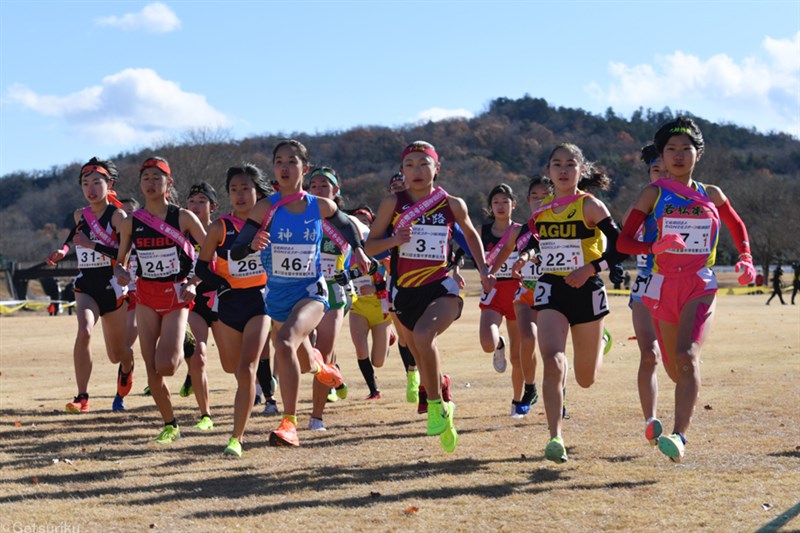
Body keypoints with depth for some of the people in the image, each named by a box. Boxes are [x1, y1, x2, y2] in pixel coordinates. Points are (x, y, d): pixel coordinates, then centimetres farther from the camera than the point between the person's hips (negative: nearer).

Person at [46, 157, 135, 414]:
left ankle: (127, 369, 50)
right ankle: (82, 397, -27)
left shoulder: (117, 216, -10)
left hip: (113, 288, -3)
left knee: (117, 353, 10)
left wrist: (92, 245, -26)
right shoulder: (80, 215, 6)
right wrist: (63, 251, 10)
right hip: (86, 287, 3)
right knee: (84, 332, -28)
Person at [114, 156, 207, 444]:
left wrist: (194, 283, -16)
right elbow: (120, 261, 11)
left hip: (176, 296, -3)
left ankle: (182, 347, 18)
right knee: (151, 369, -2)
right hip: (146, 297, 3)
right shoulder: (131, 222, 2)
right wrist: (121, 273, -11)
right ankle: (170, 425, 15)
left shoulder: (183, 217, -6)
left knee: (165, 365, -18)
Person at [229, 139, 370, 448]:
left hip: (310, 292, -2)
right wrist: (253, 245, -34)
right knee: (301, 364, 22)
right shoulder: (266, 208, -9)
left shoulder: (321, 207, -5)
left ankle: (289, 423, -30)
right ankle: (316, 362, 63)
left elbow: (346, 226, 19)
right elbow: (235, 252, -14)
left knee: (285, 343, -33)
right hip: (277, 295, 2)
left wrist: (358, 250, 6)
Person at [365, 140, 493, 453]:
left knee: (424, 334, -32)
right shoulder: (393, 204, 0)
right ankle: (444, 405, 39)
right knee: (424, 362, 13)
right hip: (405, 292, 3)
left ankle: (437, 404, -15)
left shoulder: (452, 204, 0)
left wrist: (483, 269, 11)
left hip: (442, 287, -3)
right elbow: (370, 246, 3)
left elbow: (471, 234, 20)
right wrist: (394, 240, -16)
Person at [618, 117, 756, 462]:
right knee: (674, 368, 10)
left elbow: (737, 226, 27)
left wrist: (746, 258, 10)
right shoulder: (653, 194, 3)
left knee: (686, 356, -23)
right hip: (662, 285, 1)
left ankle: (679, 437, -29)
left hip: (700, 285, -1)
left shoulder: (711, 196, 8)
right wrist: (655, 247, -20)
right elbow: (623, 242, -2)